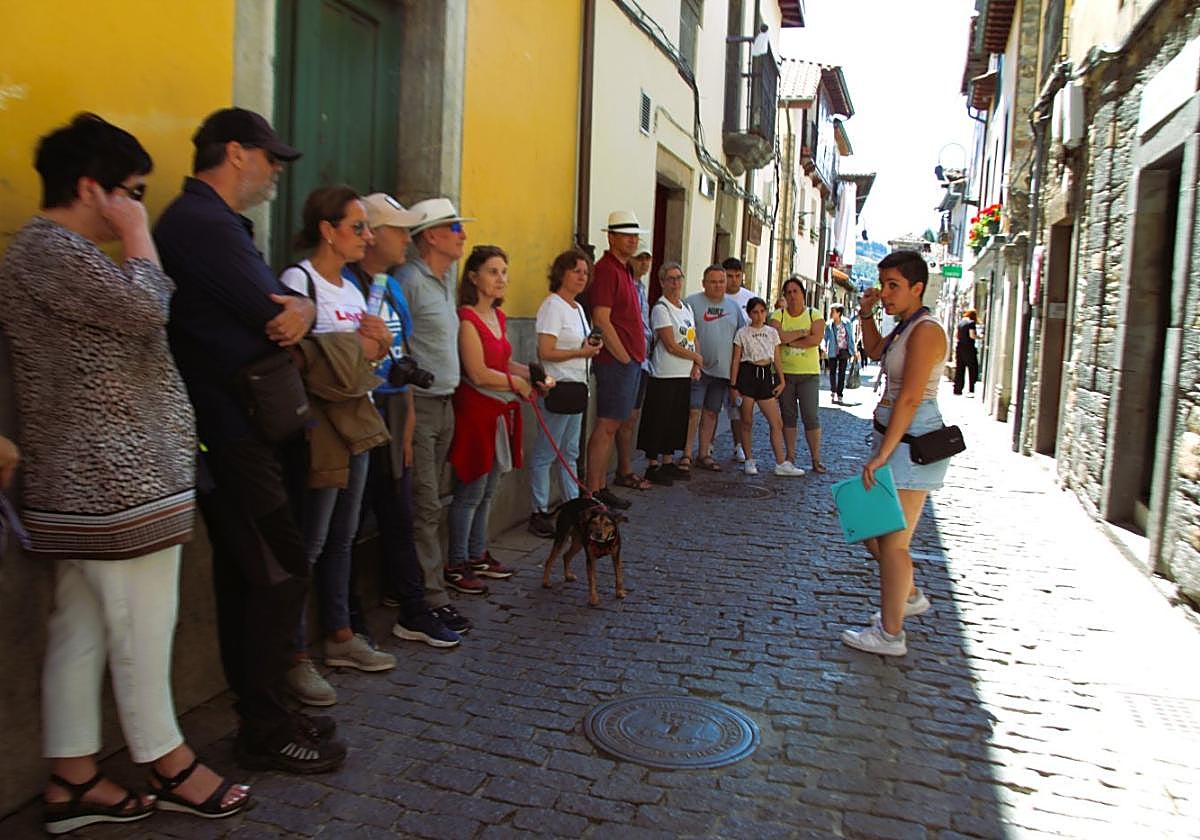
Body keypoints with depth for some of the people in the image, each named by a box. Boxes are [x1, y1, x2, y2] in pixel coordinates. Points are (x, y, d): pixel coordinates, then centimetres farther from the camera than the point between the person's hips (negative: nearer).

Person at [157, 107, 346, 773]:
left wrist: (299, 306, -9)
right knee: (279, 573, -5)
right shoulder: (205, 225, -15)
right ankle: (266, 732, 8)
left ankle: (262, 716, 27)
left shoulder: (205, 221, 20)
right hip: (235, 437, -11)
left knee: (245, 578, 15)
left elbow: (277, 306, 12)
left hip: (230, 435, 11)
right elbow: (271, 315, -20)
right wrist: (299, 309, 1)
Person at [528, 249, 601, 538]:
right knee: (545, 454, -3)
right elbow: (546, 352, -18)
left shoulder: (578, 308, 16)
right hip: (559, 387, -9)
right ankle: (540, 513, 2)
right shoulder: (552, 306, -11)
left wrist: (591, 347, 4)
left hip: (577, 386, 10)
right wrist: (582, 352, -16)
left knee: (570, 453, 16)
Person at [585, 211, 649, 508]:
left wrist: (636, 356, 15)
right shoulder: (606, 269, -12)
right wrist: (624, 358, -14)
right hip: (616, 361, -10)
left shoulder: (624, 270, 19)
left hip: (630, 360, 10)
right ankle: (592, 492, -2)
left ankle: (602, 487, 20)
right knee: (606, 425, -7)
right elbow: (601, 320, -19)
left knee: (613, 425, 13)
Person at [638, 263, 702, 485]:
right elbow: (671, 346, -15)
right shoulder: (660, 308, -10)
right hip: (664, 376, -8)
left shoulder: (687, 308, 14)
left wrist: (696, 366, 0)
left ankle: (668, 462, 22)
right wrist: (697, 357, -4)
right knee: (659, 421, -3)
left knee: (677, 421, 12)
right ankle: (652, 466, 5)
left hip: (685, 375, 8)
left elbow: (695, 341, 16)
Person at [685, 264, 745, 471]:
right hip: (698, 369, -5)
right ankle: (686, 454, -3)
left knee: (711, 413, 11)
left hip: (722, 370, 5)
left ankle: (704, 454, 19)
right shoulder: (692, 303, -4)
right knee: (693, 411, -9)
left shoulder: (733, 305, 12)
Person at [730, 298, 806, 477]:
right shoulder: (743, 333, 1)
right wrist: (733, 385, -5)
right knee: (747, 422, 3)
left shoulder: (772, 333, 11)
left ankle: (781, 463, 5)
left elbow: (777, 359, 11)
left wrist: (781, 381, 3)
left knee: (776, 423, 1)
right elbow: (735, 361, 0)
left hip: (766, 376, 3)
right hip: (748, 374, -3)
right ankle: (749, 460, 15)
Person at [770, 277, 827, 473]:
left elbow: (816, 339, -14)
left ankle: (816, 459, 1)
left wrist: (789, 340, -12)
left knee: (811, 416, -4)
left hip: (809, 373, -1)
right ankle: (790, 455, 16)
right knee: (788, 415, 7)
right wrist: (802, 333, -11)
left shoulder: (814, 315, 4)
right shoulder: (778, 315, 4)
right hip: (784, 372, 1)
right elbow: (776, 336, -15)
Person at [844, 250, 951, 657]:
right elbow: (875, 351, 36)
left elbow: (910, 399, -23)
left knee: (892, 542, -3)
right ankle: (909, 596, 39)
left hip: (912, 444, -10)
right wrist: (866, 314, 20)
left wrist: (881, 456, -25)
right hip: (895, 439, 10)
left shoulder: (925, 330, -16)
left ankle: (890, 635, 9)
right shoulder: (905, 328, 14)